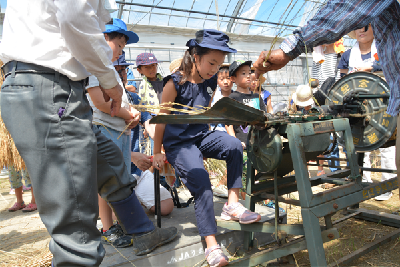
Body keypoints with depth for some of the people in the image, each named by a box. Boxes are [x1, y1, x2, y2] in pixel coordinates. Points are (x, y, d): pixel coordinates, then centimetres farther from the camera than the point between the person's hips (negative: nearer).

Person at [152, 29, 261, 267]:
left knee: (234, 145, -22)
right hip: (178, 142, -5)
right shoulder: (175, 83, -14)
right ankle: (212, 245, -15)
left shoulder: (211, 83, 4)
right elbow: (162, 119, -7)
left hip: (201, 135, 6)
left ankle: (232, 203, -9)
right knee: (200, 182, -21)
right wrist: (157, 152, -1)